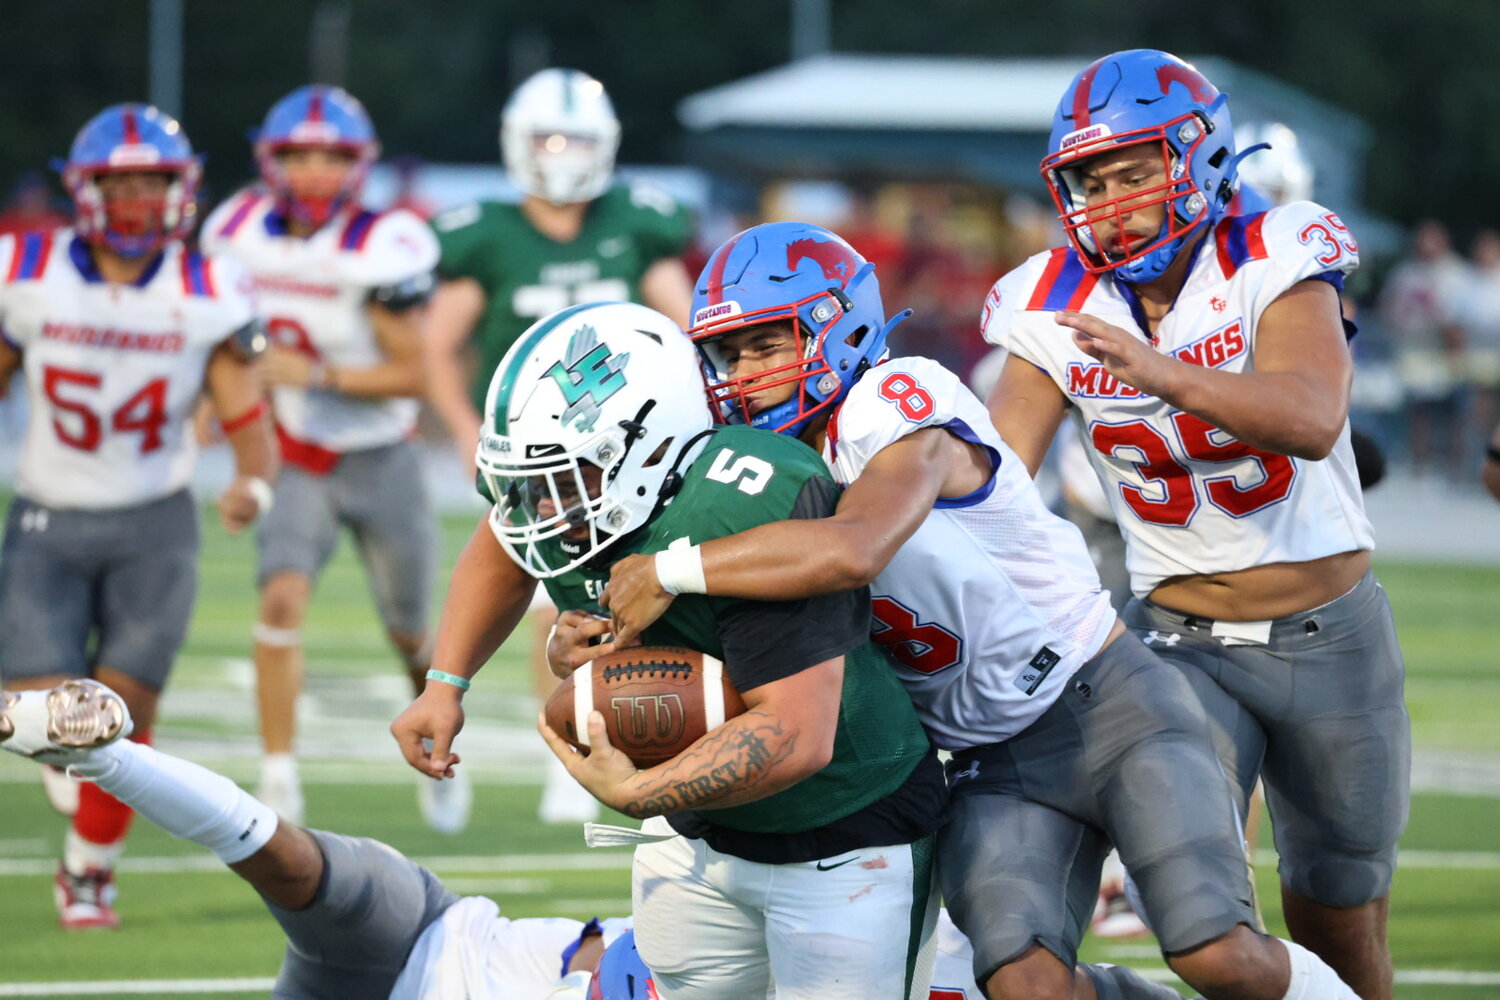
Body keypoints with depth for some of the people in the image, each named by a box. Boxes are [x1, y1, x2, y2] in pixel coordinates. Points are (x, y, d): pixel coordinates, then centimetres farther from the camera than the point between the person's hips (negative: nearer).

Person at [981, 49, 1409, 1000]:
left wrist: (1159, 372, -47)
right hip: (1180, 639, 2)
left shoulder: (1271, 262, -15)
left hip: (1329, 636, -1)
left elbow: (1312, 420, -33)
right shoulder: (1059, 308, -4)